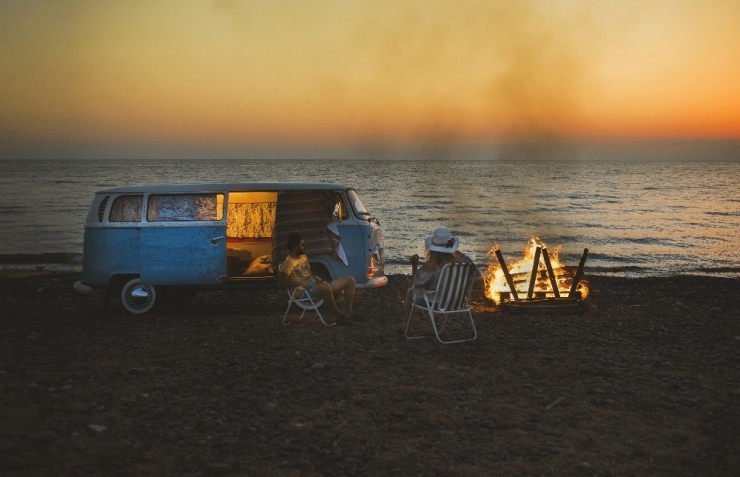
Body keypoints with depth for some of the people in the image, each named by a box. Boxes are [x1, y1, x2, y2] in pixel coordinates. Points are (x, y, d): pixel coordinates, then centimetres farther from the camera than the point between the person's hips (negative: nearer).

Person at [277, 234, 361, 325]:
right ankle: (339, 316, -27)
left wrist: (317, 279, 7)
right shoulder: (289, 262, -10)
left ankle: (348, 312, -6)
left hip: (316, 285, 9)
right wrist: (300, 283, -21)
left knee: (350, 280, -2)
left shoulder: (304, 257, 17)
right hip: (304, 292, -9)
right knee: (325, 286, -44)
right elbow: (280, 283, -17)